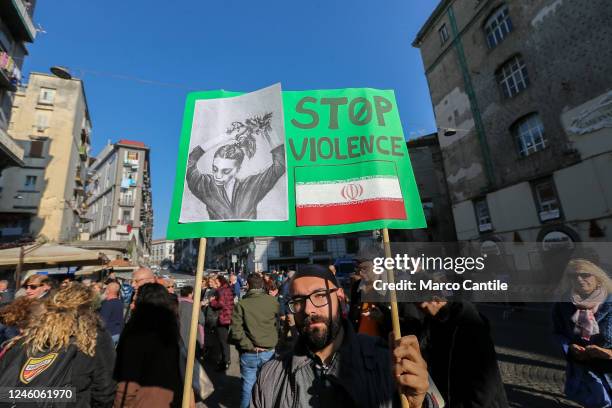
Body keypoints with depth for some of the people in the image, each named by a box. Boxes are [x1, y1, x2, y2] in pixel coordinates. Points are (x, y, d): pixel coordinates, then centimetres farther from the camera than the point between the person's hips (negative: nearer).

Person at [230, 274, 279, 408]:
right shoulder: (273, 301, -8)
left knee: (248, 387, 16)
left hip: (249, 354, -2)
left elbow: (236, 331, -16)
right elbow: (280, 325, 4)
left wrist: (249, 346, -9)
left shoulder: (241, 304, -13)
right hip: (269, 351, 2)